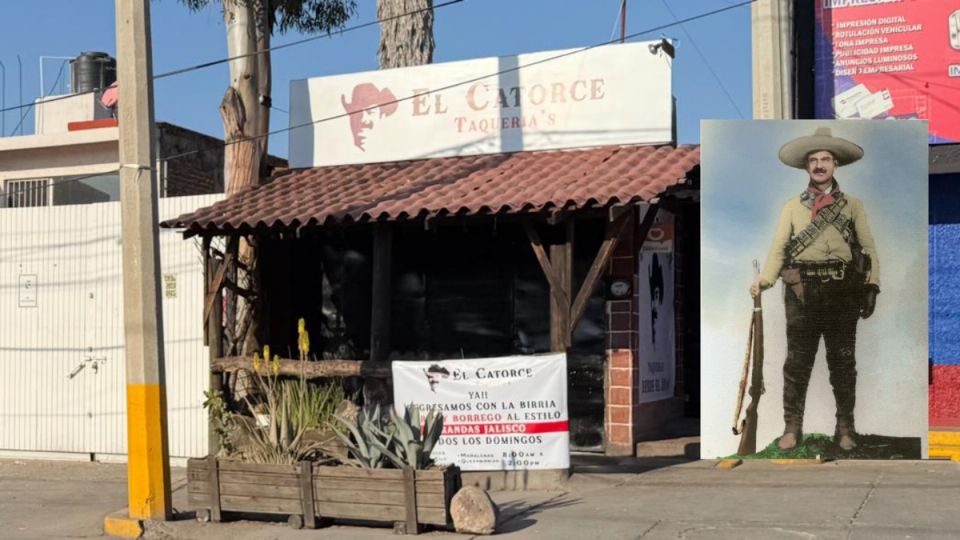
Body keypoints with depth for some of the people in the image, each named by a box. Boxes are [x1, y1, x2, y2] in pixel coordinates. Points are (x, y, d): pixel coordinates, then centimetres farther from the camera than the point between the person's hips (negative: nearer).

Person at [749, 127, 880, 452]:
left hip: (842, 292, 0)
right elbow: (778, 249, 3)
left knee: (843, 363, 5)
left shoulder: (852, 206, 11)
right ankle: (792, 427, 7)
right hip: (801, 291, 0)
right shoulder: (792, 207, 12)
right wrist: (765, 279, -13)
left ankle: (845, 428, 13)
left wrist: (872, 287, -7)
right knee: (797, 362, 1)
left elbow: (869, 248, 4)